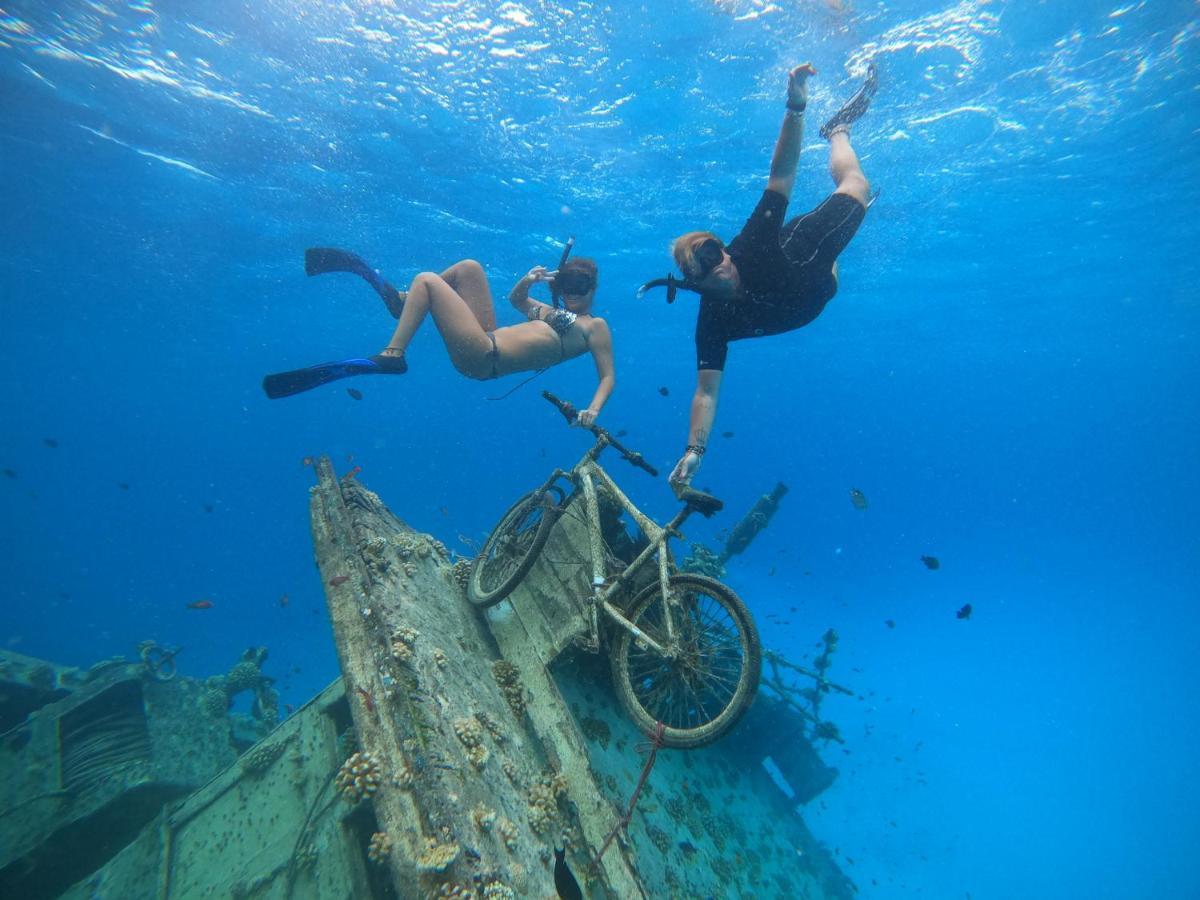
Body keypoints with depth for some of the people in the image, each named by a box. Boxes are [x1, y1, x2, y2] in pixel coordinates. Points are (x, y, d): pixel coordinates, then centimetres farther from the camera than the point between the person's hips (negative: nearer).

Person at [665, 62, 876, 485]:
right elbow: (707, 391, -40)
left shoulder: (750, 246, -41)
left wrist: (795, 107, -60)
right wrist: (693, 451, -51)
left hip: (804, 251, -2)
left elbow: (781, 174, -44)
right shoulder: (713, 324, -39)